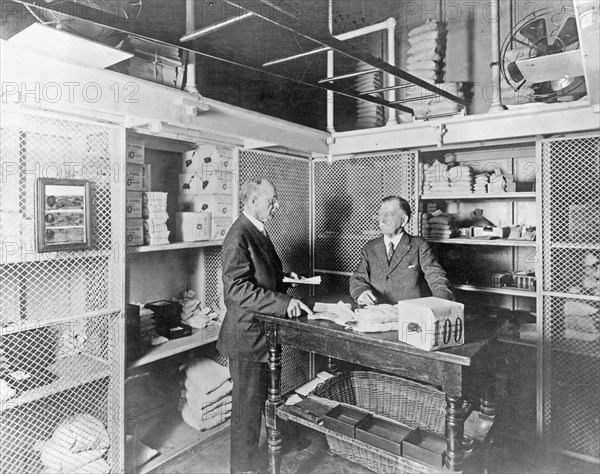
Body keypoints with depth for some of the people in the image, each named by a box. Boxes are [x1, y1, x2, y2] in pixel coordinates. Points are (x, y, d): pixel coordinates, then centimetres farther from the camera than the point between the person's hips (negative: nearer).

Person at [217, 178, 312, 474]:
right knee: (248, 405, 5)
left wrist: (286, 278, 5)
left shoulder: (258, 233, 12)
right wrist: (283, 303, -31)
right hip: (247, 335, -9)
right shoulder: (239, 236, -20)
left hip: (264, 331, 10)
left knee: (262, 397, 23)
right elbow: (237, 288, -28)